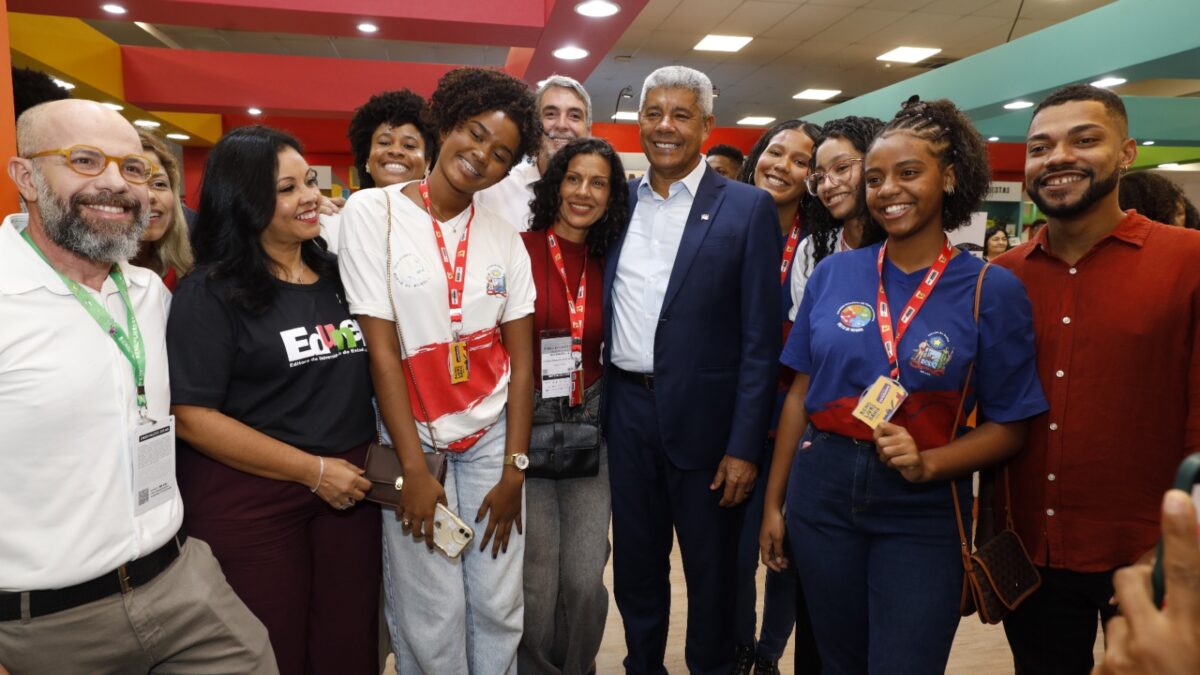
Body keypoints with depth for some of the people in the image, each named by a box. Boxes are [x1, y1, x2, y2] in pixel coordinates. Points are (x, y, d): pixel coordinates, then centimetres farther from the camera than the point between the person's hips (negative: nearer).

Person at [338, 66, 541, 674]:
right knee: (433, 620, 5)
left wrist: (514, 469, -3)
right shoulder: (371, 211, -9)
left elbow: (520, 359, 2)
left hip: (492, 436, 3)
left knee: (498, 606, 10)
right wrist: (414, 470, -11)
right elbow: (381, 349, -11)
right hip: (412, 439, -2)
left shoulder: (504, 237, 1)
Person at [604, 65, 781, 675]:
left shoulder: (747, 208, -6)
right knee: (635, 561, 18)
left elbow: (760, 338, -9)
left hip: (703, 417, -3)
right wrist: (600, 405, 3)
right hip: (627, 411, 4)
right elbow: (605, 311, 10)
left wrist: (744, 446, -12)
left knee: (711, 569, 14)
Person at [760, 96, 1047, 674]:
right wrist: (774, 501, 6)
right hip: (821, 492, 3)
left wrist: (928, 464, -21)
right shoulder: (833, 273, 0)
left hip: (922, 513, -2)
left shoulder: (993, 290, -6)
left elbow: (1008, 427, -3)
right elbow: (800, 393, 4)